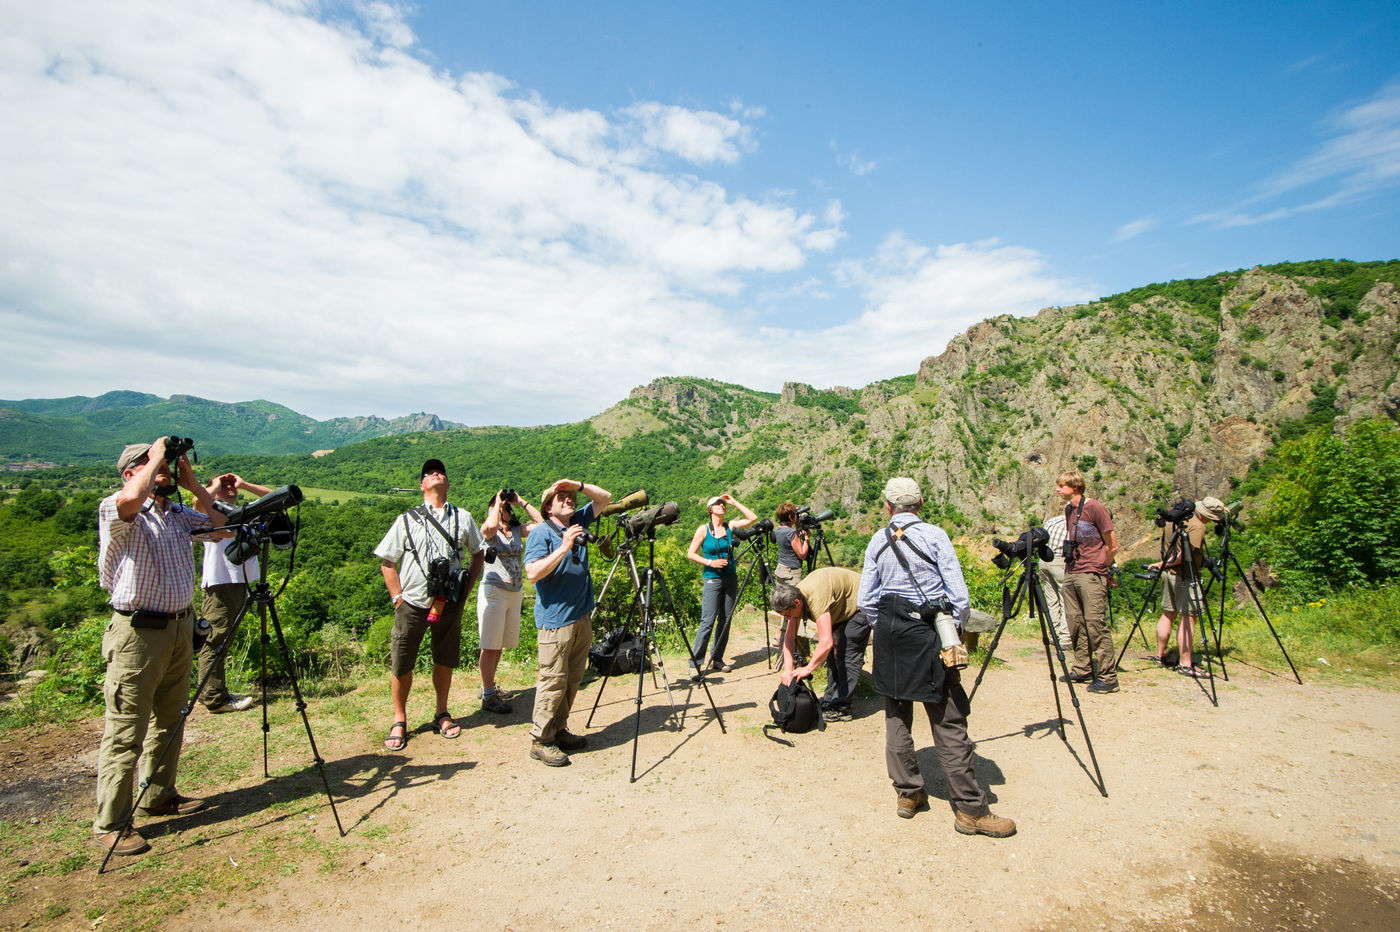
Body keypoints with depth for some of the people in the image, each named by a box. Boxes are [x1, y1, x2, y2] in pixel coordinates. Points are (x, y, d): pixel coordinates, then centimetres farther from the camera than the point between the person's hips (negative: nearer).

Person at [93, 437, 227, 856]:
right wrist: (155, 458, -17)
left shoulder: (178, 514, 10)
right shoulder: (117, 511, -11)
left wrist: (191, 483, 5)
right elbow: (129, 499, -34)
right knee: (125, 733, -1)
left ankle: (159, 796, 33)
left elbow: (221, 526, 15)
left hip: (180, 627, 7)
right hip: (138, 633, -7)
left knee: (169, 721, 18)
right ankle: (110, 824, 11)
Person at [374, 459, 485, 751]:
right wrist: (397, 597, -2)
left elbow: (478, 553, 15)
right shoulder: (407, 520, 2)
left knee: (445, 661, 12)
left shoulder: (463, 518, 6)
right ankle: (399, 721, 21)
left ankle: (442, 715, 30)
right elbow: (387, 562, 5)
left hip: (449, 604, 2)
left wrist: (466, 589, 7)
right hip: (413, 604, -1)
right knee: (401, 665, 3)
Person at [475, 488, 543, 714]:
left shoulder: (518, 530, 10)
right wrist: (497, 502, -12)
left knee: (499, 645, 14)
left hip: (515, 593, 6)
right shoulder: (489, 532, -4)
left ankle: (489, 686, 28)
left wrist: (522, 502, 0)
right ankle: (488, 695, 5)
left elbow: (542, 522, -2)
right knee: (490, 646, -2)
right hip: (494, 591, -5)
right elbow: (490, 526, -28)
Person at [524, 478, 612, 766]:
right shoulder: (541, 533, -9)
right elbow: (532, 573, -21)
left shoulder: (578, 522, 11)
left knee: (573, 680, 13)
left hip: (582, 616, 8)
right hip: (555, 620, -7)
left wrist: (579, 485, 1)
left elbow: (605, 498, 17)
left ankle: (559, 730, 25)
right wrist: (564, 548, -26)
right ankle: (540, 741, 7)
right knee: (553, 681, -4)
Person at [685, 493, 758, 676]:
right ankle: (695, 663, -3)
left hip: (730, 578, 5)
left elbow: (753, 518, 2)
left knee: (725, 620, 6)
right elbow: (690, 554, -2)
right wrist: (710, 562, -14)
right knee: (708, 621, -10)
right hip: (712, 579, -4)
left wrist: (734, 502, 2)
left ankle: (717, 660, 16)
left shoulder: (730, 526, 8)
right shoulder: (703, 530, -2)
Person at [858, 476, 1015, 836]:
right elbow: (959, 596, -9)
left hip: (889, 633, 4)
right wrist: (954, 634, 4)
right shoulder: (934, 535, -6)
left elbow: (865, 600, 3)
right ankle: (970, 809, 10)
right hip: (928, 634, -3)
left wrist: (885, 628, 15)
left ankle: (907, 794, 23)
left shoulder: (877, 541, 3)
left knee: (896, 714, 14)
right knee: (948, 721, 3)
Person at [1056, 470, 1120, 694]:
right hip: (1070, 574, 8)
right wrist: (1071, 565, 17)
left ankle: (1107, 678, -1)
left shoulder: (1095, 509, -9)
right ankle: (1082, 670, 20)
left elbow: (1112, 546, -5)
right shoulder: (1068, 509, 14)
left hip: (1091, 576, -8)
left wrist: (1097, 566, 5)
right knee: (1075, 624, 10)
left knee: (1095, 624, -8)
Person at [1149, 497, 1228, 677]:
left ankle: (1161, 655, 21)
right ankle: (1185, 664, -7)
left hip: (1169, 573, 9)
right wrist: (1164, 564, -9)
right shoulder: (1198, 527, -16)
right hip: (1185, 576, -9)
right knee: (1188, 618, -7)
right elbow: (1184, 556, -20)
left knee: (1168, 614, 14)